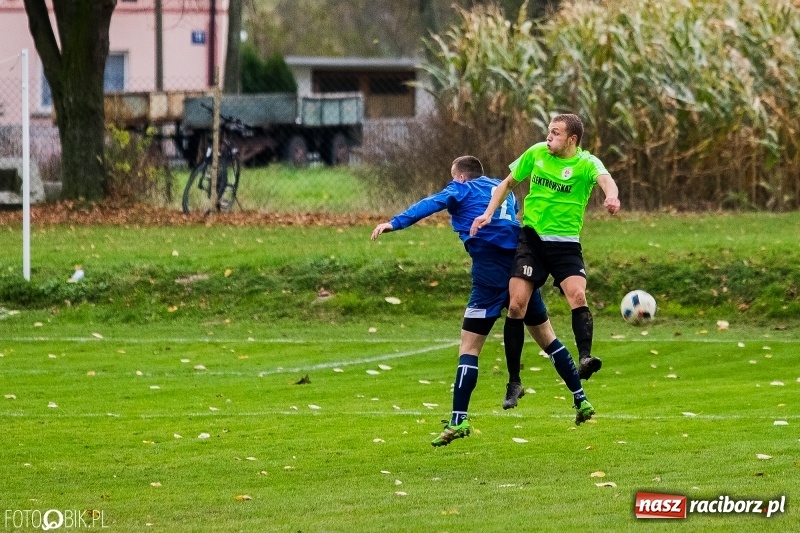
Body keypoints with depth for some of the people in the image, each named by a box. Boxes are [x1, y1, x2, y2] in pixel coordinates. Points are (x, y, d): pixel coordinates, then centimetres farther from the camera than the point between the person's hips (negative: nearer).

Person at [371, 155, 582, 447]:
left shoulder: (462, 190, 5)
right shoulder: (502, 189, 22)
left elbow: (431, 204, -10)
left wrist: (396, 223, -18)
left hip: (491, 270, -6)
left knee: (469, 346, -6)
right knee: (545, 335, 19)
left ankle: (458, 420, -16)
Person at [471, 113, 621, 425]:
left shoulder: (586, 163, -10)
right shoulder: (536, 153, 2)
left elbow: (604, 178, -33)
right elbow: (509, 183, 15)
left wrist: (611, 196, -56)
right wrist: (488, 213, 3)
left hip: (566, 243, -2)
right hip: (531, 238, 2)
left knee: (577, 295, -27)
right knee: (517, 304, -8)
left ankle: (584, 358, -33)